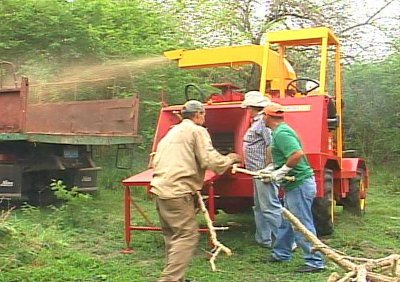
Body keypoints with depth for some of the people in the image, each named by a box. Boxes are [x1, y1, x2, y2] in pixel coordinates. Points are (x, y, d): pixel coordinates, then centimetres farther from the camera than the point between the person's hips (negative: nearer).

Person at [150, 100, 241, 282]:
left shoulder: (172, 132, 26)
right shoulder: (198, 131, 0)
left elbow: (156, 161, 25)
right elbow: (210, 160, -9)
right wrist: (230, 159, 8)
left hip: (160, 190, 9)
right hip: (178, 192, -9)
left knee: (172, 235, 15)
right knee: (187, 235, -8)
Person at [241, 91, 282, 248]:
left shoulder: (263, 121, -15)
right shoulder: (257, 121, 17)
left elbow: (271, 145, -23)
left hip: (263, 171, -11)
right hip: (258, 171, 11)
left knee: (270, 207, -7)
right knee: (260, 207, 17)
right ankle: (264, 240, 26)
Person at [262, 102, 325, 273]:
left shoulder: (281, 133, -18)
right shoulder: (281, 131, 14)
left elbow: (298, 154, -31)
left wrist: (281, 171, -21)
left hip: (299, 184, -11)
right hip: (293, 185, 11)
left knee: (302, 226, -3)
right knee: (285, 222, 20)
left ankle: (315, 262, 5)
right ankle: (281, 254, 33)